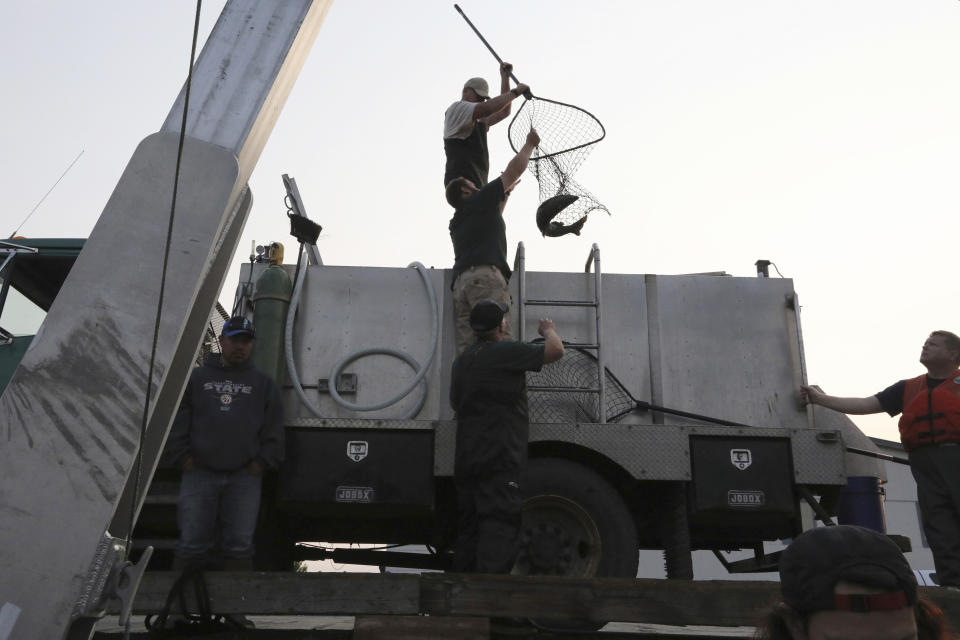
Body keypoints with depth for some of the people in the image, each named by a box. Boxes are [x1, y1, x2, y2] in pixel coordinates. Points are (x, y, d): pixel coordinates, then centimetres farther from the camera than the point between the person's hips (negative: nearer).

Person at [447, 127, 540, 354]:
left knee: (467, 348, -6)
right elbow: (515, 169, 18)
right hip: (484, 276, -8)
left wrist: (506, 193, 60)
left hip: (460, 281, 8)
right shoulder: (480, 201, 14)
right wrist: (530, 144, 33)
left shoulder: (456, 223, 33)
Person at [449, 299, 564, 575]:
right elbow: (555, 350, -8)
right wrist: (549, 330, 13)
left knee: (469, 526, 12)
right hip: (499, 458, -8)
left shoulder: (461, 361, 18)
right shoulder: (505, 352, -8)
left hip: (466, 458, 8)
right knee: (499, 524, -10)